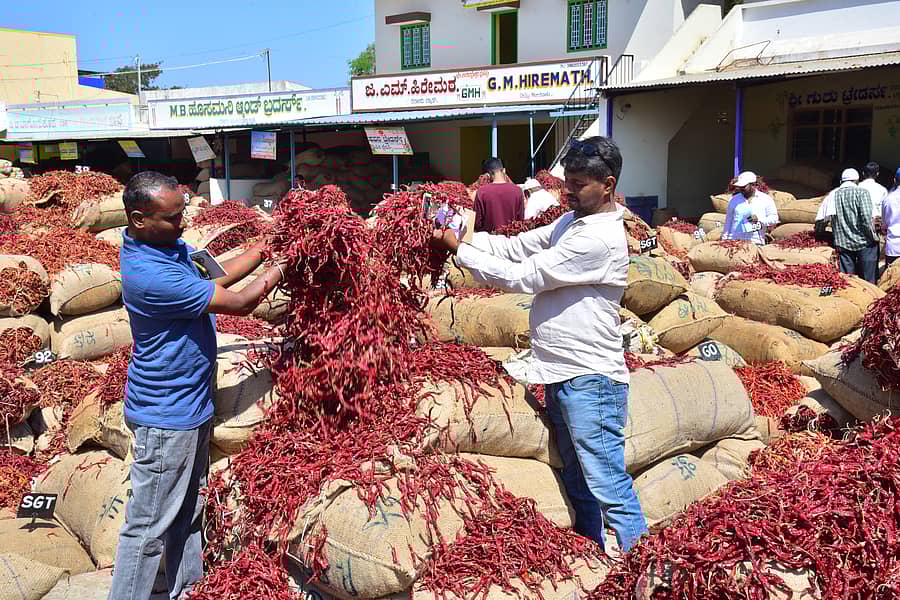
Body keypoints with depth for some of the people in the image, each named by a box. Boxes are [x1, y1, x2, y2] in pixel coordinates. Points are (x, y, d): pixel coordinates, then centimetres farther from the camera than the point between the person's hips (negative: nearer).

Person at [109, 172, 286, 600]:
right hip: (167, 415, -10)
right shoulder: (150, 274, -30)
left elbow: (216, 275, 11)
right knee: (150, 525, 3)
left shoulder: (168, 244, 0)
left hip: (189, 404, 10)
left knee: (188, 511, 22)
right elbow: (240, 303, -23)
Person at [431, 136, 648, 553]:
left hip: (589, 378, -10)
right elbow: (516, 247, 12)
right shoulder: (571, 222, 13)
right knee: (578, 484, 18)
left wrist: (459, 250, -8)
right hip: (562, 374, 10)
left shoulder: (600, 238, -18)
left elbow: (522, 276, -16)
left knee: (609, 484, -7)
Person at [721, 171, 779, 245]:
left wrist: (759, 219, -11)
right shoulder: (734, 199, 16)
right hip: (734, 240, 1)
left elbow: (774, 219, 5)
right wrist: (724, 239, 14)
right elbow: (728, 221, 19)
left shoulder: (766, 199, 9)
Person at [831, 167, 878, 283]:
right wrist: (873, 237, -4)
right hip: (863, 243, -4)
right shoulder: (861, 192, -8)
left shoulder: (834, 195, 4)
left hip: (843, 243, 4)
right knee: (867, 280, 4)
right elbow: (866, 218, -17)